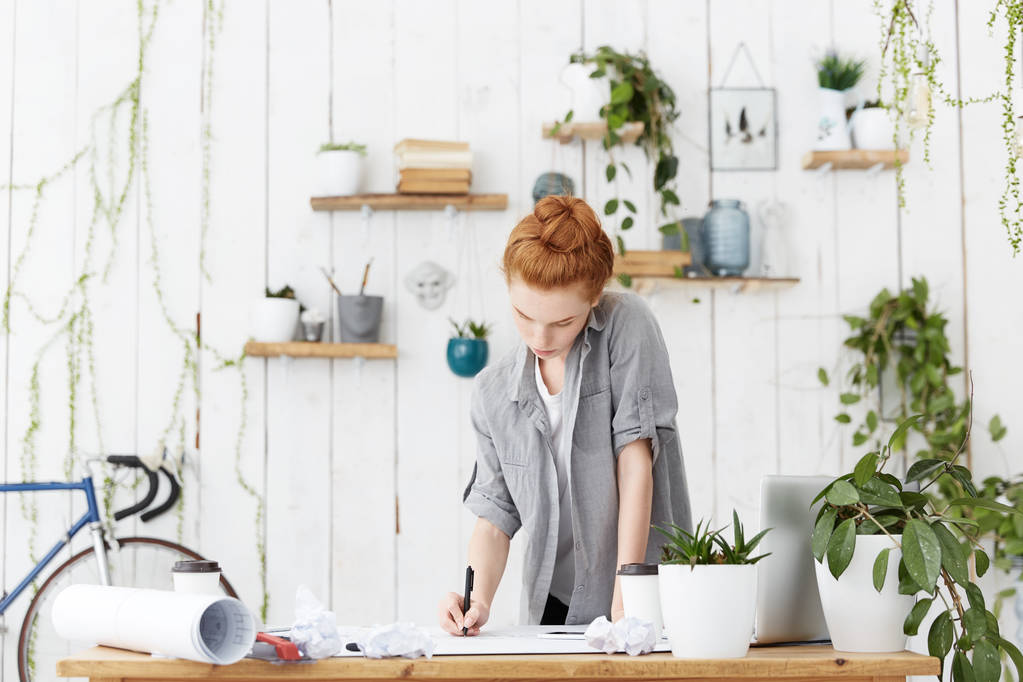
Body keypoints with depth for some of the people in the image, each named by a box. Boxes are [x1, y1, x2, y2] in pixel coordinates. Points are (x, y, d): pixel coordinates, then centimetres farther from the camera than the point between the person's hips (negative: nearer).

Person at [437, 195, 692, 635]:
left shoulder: (627, 324, -6)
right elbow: (494, 519, 5)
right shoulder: (493, 392, 5)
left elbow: (636, 463, -11)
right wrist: (478, 600, -15)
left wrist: (626, 593, -15)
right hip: (551, 614, 5)